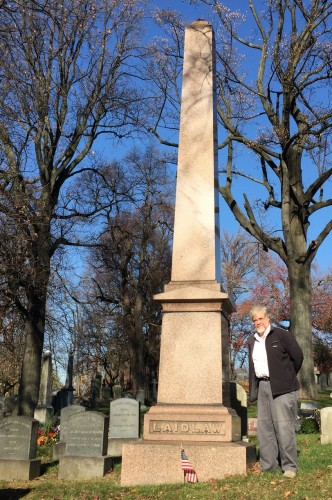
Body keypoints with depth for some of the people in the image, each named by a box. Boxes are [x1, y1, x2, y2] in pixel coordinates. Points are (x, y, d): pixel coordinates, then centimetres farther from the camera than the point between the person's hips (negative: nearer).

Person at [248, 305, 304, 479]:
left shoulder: (282, 335, -3)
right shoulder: (252, 341, 16)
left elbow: (298, 356, -1)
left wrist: (288, 376, 9)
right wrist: (252, 391, 13)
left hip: (281, 387, -6)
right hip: (262, 386, 6)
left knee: (284, 427, -6)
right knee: (264, 427, 7)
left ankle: (290, 466, 4)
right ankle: (268, 466, 15)